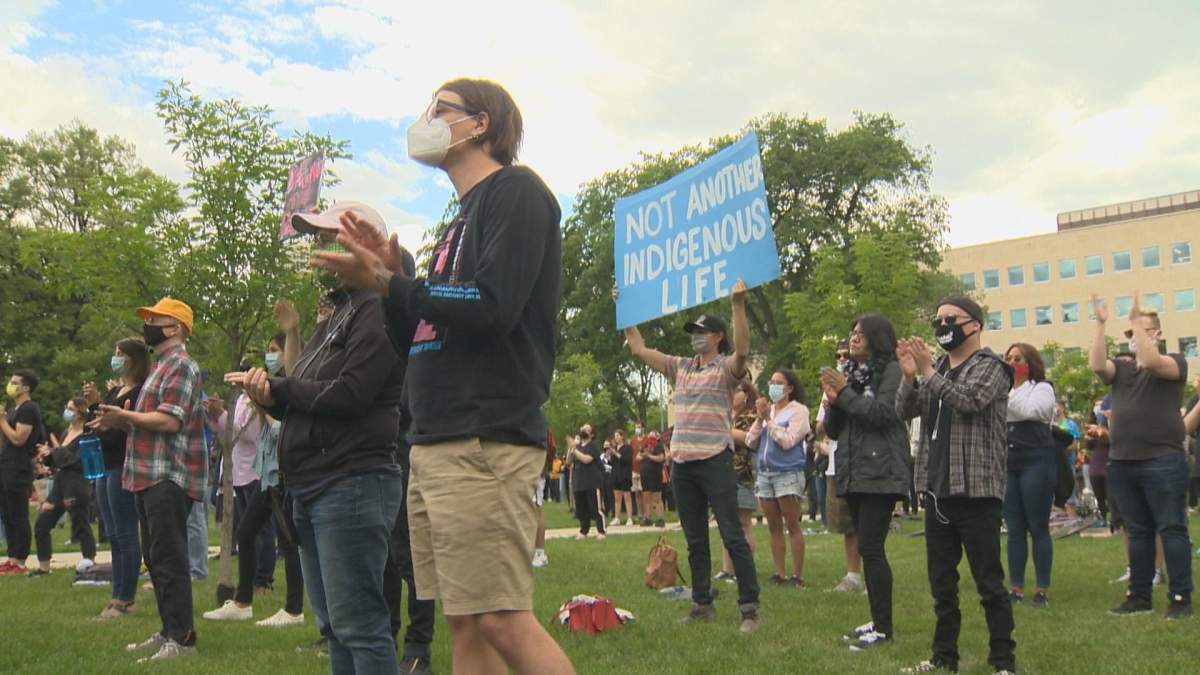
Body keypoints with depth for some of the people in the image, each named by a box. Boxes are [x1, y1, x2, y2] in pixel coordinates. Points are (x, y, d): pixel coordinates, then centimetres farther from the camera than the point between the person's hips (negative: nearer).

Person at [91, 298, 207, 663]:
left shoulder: (181, 365, -10)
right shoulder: (162, 366, 21)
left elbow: (169, 420, -20)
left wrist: (124, 415, -10)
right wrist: (118, 421, 10)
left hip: (169, 478, -10)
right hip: (151, 476, 10)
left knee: (169, 559, -10)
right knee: (156, 558, 14)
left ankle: (181, 638, -7)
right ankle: (168, 631, 21)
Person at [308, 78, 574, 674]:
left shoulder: (516, 190, -3)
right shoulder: (462, 219, 23)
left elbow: (491, 308, -17)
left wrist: (387, 284, -9)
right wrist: (388, 278, 8)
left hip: (487, 440, -9)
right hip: (435, 443, 9)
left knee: (502, 620, -10)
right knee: (464, 621, 9)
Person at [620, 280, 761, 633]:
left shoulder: (727, 367, -1)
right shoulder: (681, 367, 16)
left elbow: (742, 349, -23)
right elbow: (639, 349, 18)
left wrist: (738, 304, -34)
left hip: (715, 461, -6)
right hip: (681, 462, 6)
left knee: (733, 536, -6)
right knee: (695, 540, 12)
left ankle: (749, 607, 0)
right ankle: (702, 604, 20)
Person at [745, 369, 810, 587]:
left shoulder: (798, 410, -2)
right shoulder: (765, 409, 15)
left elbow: (788, 441, -13)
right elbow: (750, 442, 9)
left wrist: (768, 419, -9)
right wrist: (759, 419, -3)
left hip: (788, 473, -6)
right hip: (764, 473, 6)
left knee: (792, 526, -4)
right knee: (774, 527, 7)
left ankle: (797, 576, -1)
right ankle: (780, 574, 12)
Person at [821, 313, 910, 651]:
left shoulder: (890, 370, -4)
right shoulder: (849, 373, 16)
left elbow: (882, 412, -19)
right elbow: (833, 430, 15)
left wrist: (845, 392, -11)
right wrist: (832, 402, -4)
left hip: (880, 472, -8)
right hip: (853, 472, 8)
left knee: (870, 547, -11)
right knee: (867, 548, 10)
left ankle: (884, 627, -5)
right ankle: (877, 620, 18)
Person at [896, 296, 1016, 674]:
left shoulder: (990, 366, -3)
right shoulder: (936, 367, 15)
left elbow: (970, 401, -21)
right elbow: (905, 411, 6)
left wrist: (927, 372, -25)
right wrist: (908, 376, -11)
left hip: (976, 490, -6)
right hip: (937, 489, 6)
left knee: (988, 580, -3)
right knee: (941, 580, 11)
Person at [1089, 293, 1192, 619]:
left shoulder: (1174, 363, 2)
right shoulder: (1121, 369, 14)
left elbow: (1150, 361, -20)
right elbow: (1096, 365, -7)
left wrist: (1137, 320, -18)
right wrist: (1101, 324, -11)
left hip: (1162, 462, -5)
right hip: (1122, 463, 5)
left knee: (1172, 529, -2)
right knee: (1138, 532, 11)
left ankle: (1181, 597, 2)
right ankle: (1140, 595, 17)